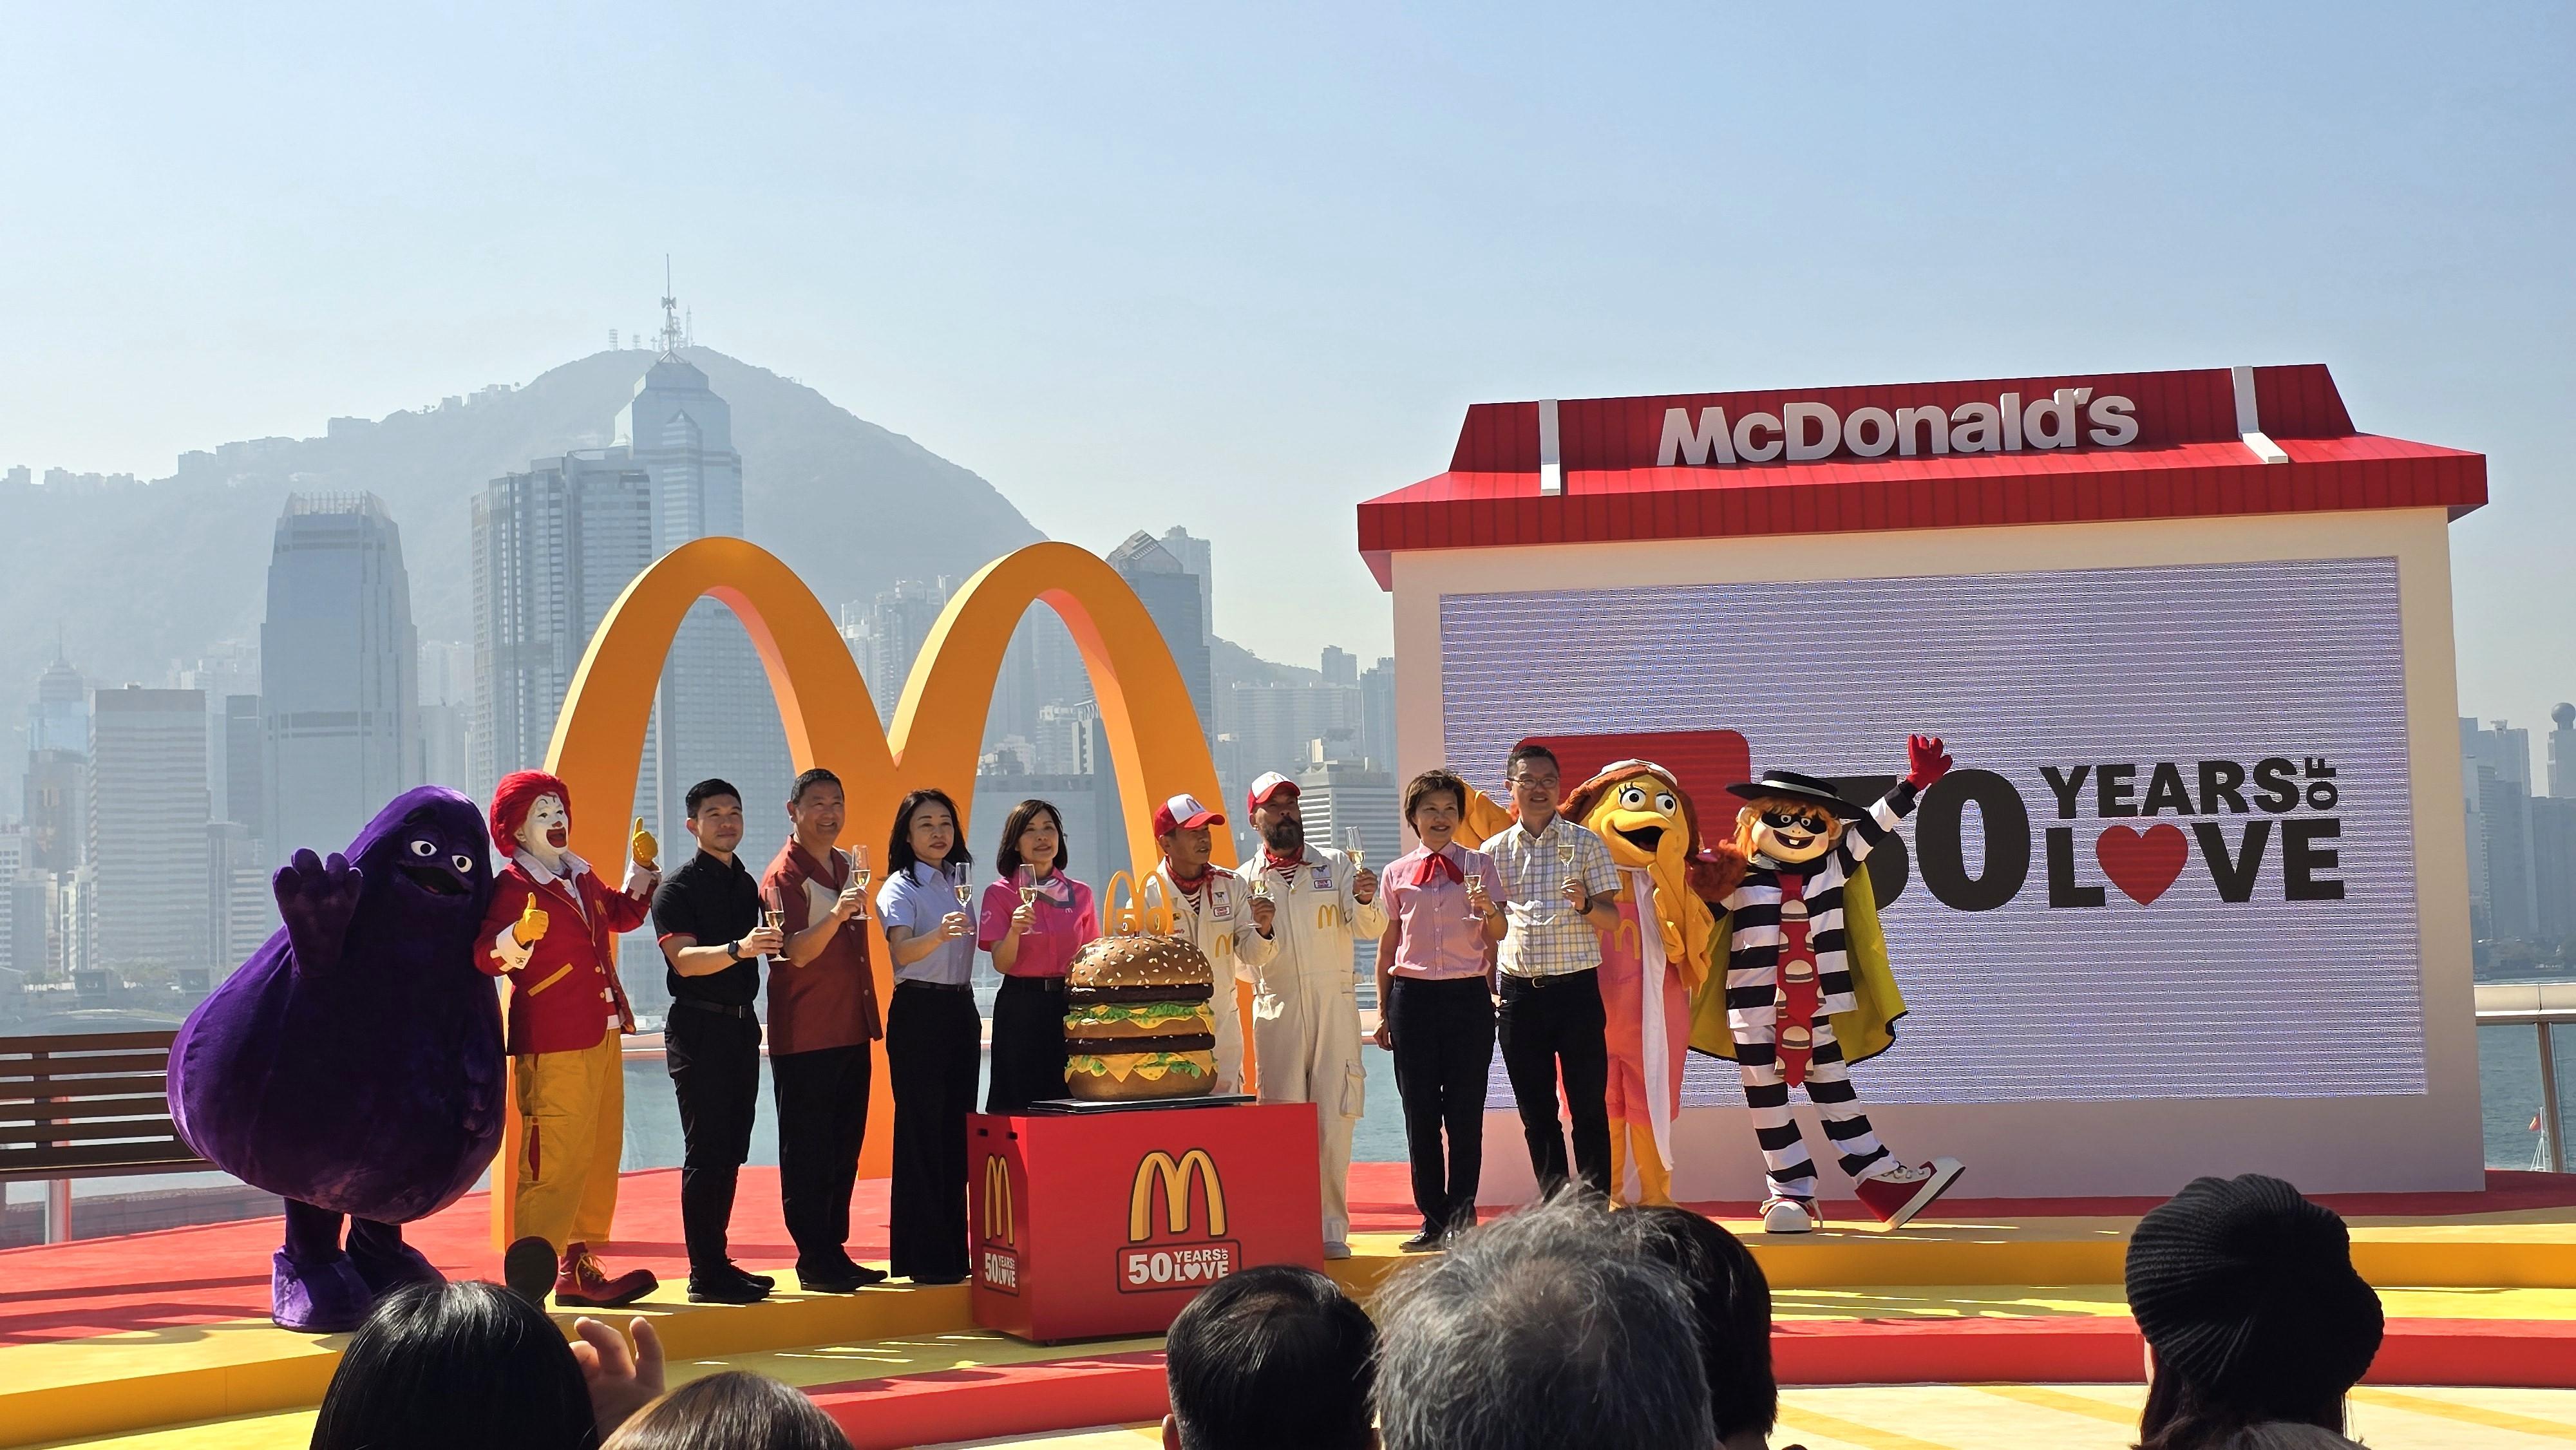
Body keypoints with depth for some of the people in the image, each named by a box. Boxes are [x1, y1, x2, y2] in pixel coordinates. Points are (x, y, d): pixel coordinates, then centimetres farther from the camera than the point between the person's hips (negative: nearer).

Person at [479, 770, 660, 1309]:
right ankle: (531, 1264, -12)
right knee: (555, 1159, -14)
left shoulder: (583, 877, 15)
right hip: (552, 1046, -9)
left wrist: (643, 869, 21)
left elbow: (623, 915, 33)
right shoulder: (513, 886, -9)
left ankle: (579, 1265, 22)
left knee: (601, 1154, 13)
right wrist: (520, 936, -40)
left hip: (604, 1037, 9)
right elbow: (487, 956, -22)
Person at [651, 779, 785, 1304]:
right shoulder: (678, 888, -7)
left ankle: (718, 1263, 15)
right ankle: (706, 1275, -4)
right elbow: (685, 959, -20)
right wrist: (738, 949, -34)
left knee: (731, 1151, 9)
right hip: (699, 1028, -7)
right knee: (707, 1151, -7)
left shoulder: (746, 884, 14)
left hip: (742, 1024, 7)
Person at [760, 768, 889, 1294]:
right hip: (805, 1036, -8)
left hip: (852, 1029, 8)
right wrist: (835, 915, -36)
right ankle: (814, 1263, 2)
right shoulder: (783, 875, -9)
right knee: (808, 1153, -2)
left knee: (845, 1150, 11)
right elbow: (795, 952, -20)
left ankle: (836, 1251, 18)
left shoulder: (848, 866, 14)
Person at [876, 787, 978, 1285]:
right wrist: (938, 935, -46)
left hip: (962, 1011, 7)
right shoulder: (899, 888, -8)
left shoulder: (959, 883, 13)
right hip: (919, 1014, -7)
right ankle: (923, 1257, -1)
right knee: (921, 1132, -5)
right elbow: (901, 951, -26)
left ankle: (955, 1248, 17)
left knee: (957, 1132, 9)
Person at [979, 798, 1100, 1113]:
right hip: (1020, 1007, -3)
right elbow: (1001, 964, -8)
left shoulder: (1080, 894, 8)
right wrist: (1015, 930, -26)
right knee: (1020, 1104, -1)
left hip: (1071, 1005, 3)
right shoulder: (1000, 893, -1)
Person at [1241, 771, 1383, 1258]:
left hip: (1334, 1003, 0)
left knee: (1335, 1117, -2)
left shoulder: (1336, 866, 7)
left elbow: (1370, 929, -4)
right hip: (1277, 1008, 0)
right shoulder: (1246, 881, 8)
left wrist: (1365, 901, -25)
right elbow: (1247, 960, 5)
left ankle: (1332, 1228, 4)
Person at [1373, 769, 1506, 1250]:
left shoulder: (1479, 865, 6)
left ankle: (1462, 1216, 6)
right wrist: (1383, 1011, 9)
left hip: (1468, 994, -1)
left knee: (1465, 1111, -1)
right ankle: (1433, 1219, 10)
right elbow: (1388, 943, 11)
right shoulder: (1397, 874, 8)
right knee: (1420, 1112, 3)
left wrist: (1489, 908, -24)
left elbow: (1499, 934, -2)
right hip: (1413, 995, 1)